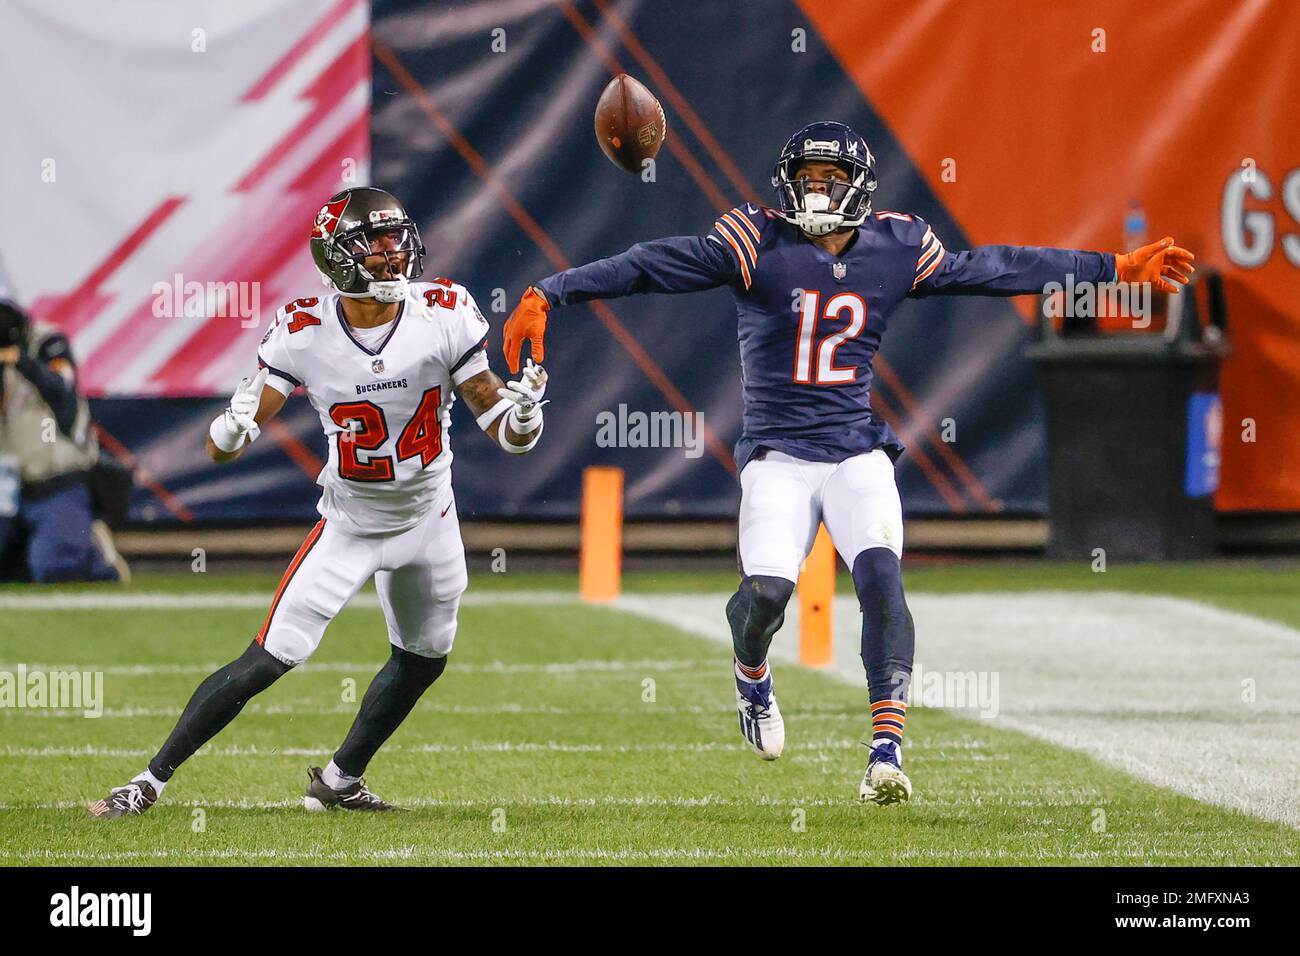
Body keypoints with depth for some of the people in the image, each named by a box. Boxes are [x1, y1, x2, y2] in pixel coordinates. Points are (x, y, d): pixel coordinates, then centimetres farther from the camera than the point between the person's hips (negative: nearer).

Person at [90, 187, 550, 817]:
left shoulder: (442, 316, -18)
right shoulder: (304, 333, -20)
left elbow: (497, 423, -12)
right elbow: (223, 447, -18)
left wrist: (522, 417, -36)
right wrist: (234, 427, -41)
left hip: (427, 524, 3)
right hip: (348, 524, -3)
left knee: (423, 662, 17)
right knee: (266, 662, -11)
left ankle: (339, 782, 36)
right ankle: (150, 780, -3)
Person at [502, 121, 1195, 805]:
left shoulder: (895, 250, 4)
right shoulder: (757, 244, -6)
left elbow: (991, 270, 13)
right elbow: (650, 266, -11)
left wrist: (1116, 269, 16)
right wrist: (549, 294, -21)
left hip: (857, 453, 2)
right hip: (778, 455, -2)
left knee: (880, 577, -20)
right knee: (766, 589, -19)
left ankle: (886, 753, -22)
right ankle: (751, 672, 19)